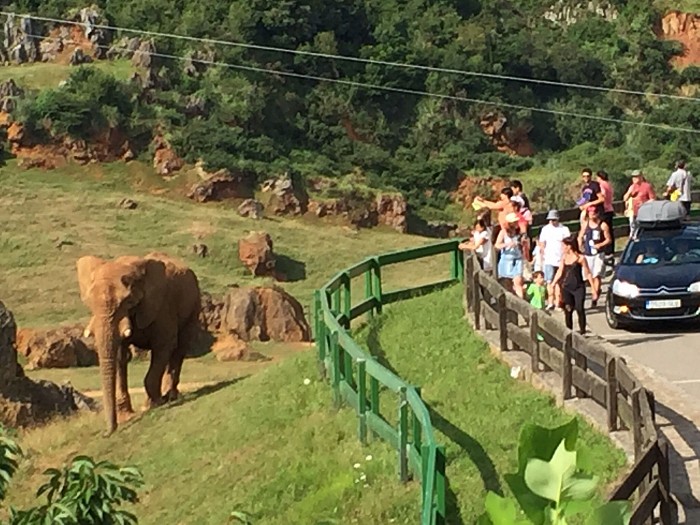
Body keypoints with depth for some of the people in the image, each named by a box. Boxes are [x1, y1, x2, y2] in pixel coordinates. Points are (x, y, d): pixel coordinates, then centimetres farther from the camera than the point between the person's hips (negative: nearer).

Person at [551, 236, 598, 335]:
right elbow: (560, 271, 13)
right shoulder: (564, 257, 6)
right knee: (567, 310, 4)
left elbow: (588, 274, -4)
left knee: (579, 309, -8)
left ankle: (582, 331, 2)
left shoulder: (580, 258, -8)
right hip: (566, 288, 4)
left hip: (578, 287, -4)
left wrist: (594, 290, -5)